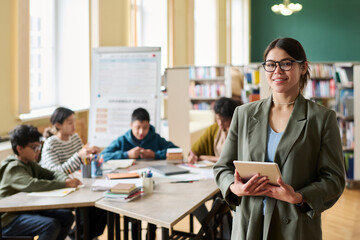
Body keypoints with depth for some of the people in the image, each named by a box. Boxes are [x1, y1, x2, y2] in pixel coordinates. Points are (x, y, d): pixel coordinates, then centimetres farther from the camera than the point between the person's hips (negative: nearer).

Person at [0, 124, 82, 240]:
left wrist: (66, 179, -11)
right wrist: (64, 184, -34)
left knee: (67, 216, -2)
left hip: (28, 210, 9)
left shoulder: (30, 164, 12)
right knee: (51, 225, -28)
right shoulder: (13, 168, -17)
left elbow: (52, 174, 14)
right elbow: (31, 184, -35)